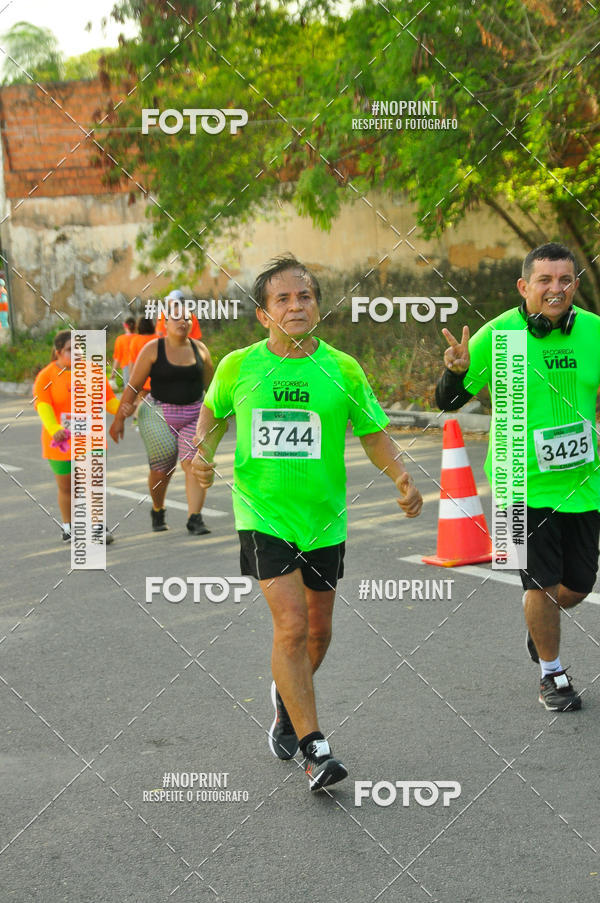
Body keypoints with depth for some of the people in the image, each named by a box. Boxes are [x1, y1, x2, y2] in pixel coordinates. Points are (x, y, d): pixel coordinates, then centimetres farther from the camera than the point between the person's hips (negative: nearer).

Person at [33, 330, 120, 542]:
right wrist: (54, 429, -40)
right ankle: (68, 527, 29)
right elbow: (43, 406, -22)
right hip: (61, 443, -1)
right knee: (65, 487, 11)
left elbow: (109, 400, 5)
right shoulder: (46, 377, -7)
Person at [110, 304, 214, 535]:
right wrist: (119, 418, -6)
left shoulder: (199, 349, 5)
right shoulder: (153, 349, -4)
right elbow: (133, 385, -4)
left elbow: (210, 385, 16)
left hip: (195, 414, 2)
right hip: (159, 414, -2)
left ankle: (195, 518, -15)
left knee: (194, 464, -13)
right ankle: (158, 511, 29)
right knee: (161, 469, 1)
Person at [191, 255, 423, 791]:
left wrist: (404, 481, -11)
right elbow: (214, 413, 17)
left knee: (318, 630, 13)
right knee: (291, 625, -15)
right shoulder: (238, 366, -3)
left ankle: (287, 698, 45)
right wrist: (204, 451, -2)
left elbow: (375, 436, 5)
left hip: (324, 519, 2)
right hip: (263, 514, -2)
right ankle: (314, 749, -7)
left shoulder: (343, 370, -2)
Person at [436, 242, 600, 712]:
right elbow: (449, 401, -6)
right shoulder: (498, 334, -12)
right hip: (523, 482, -3)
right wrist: (457, 370, -27)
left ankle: (540, 627, 47)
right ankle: (552, 673, 24)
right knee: (541, 582, 0)